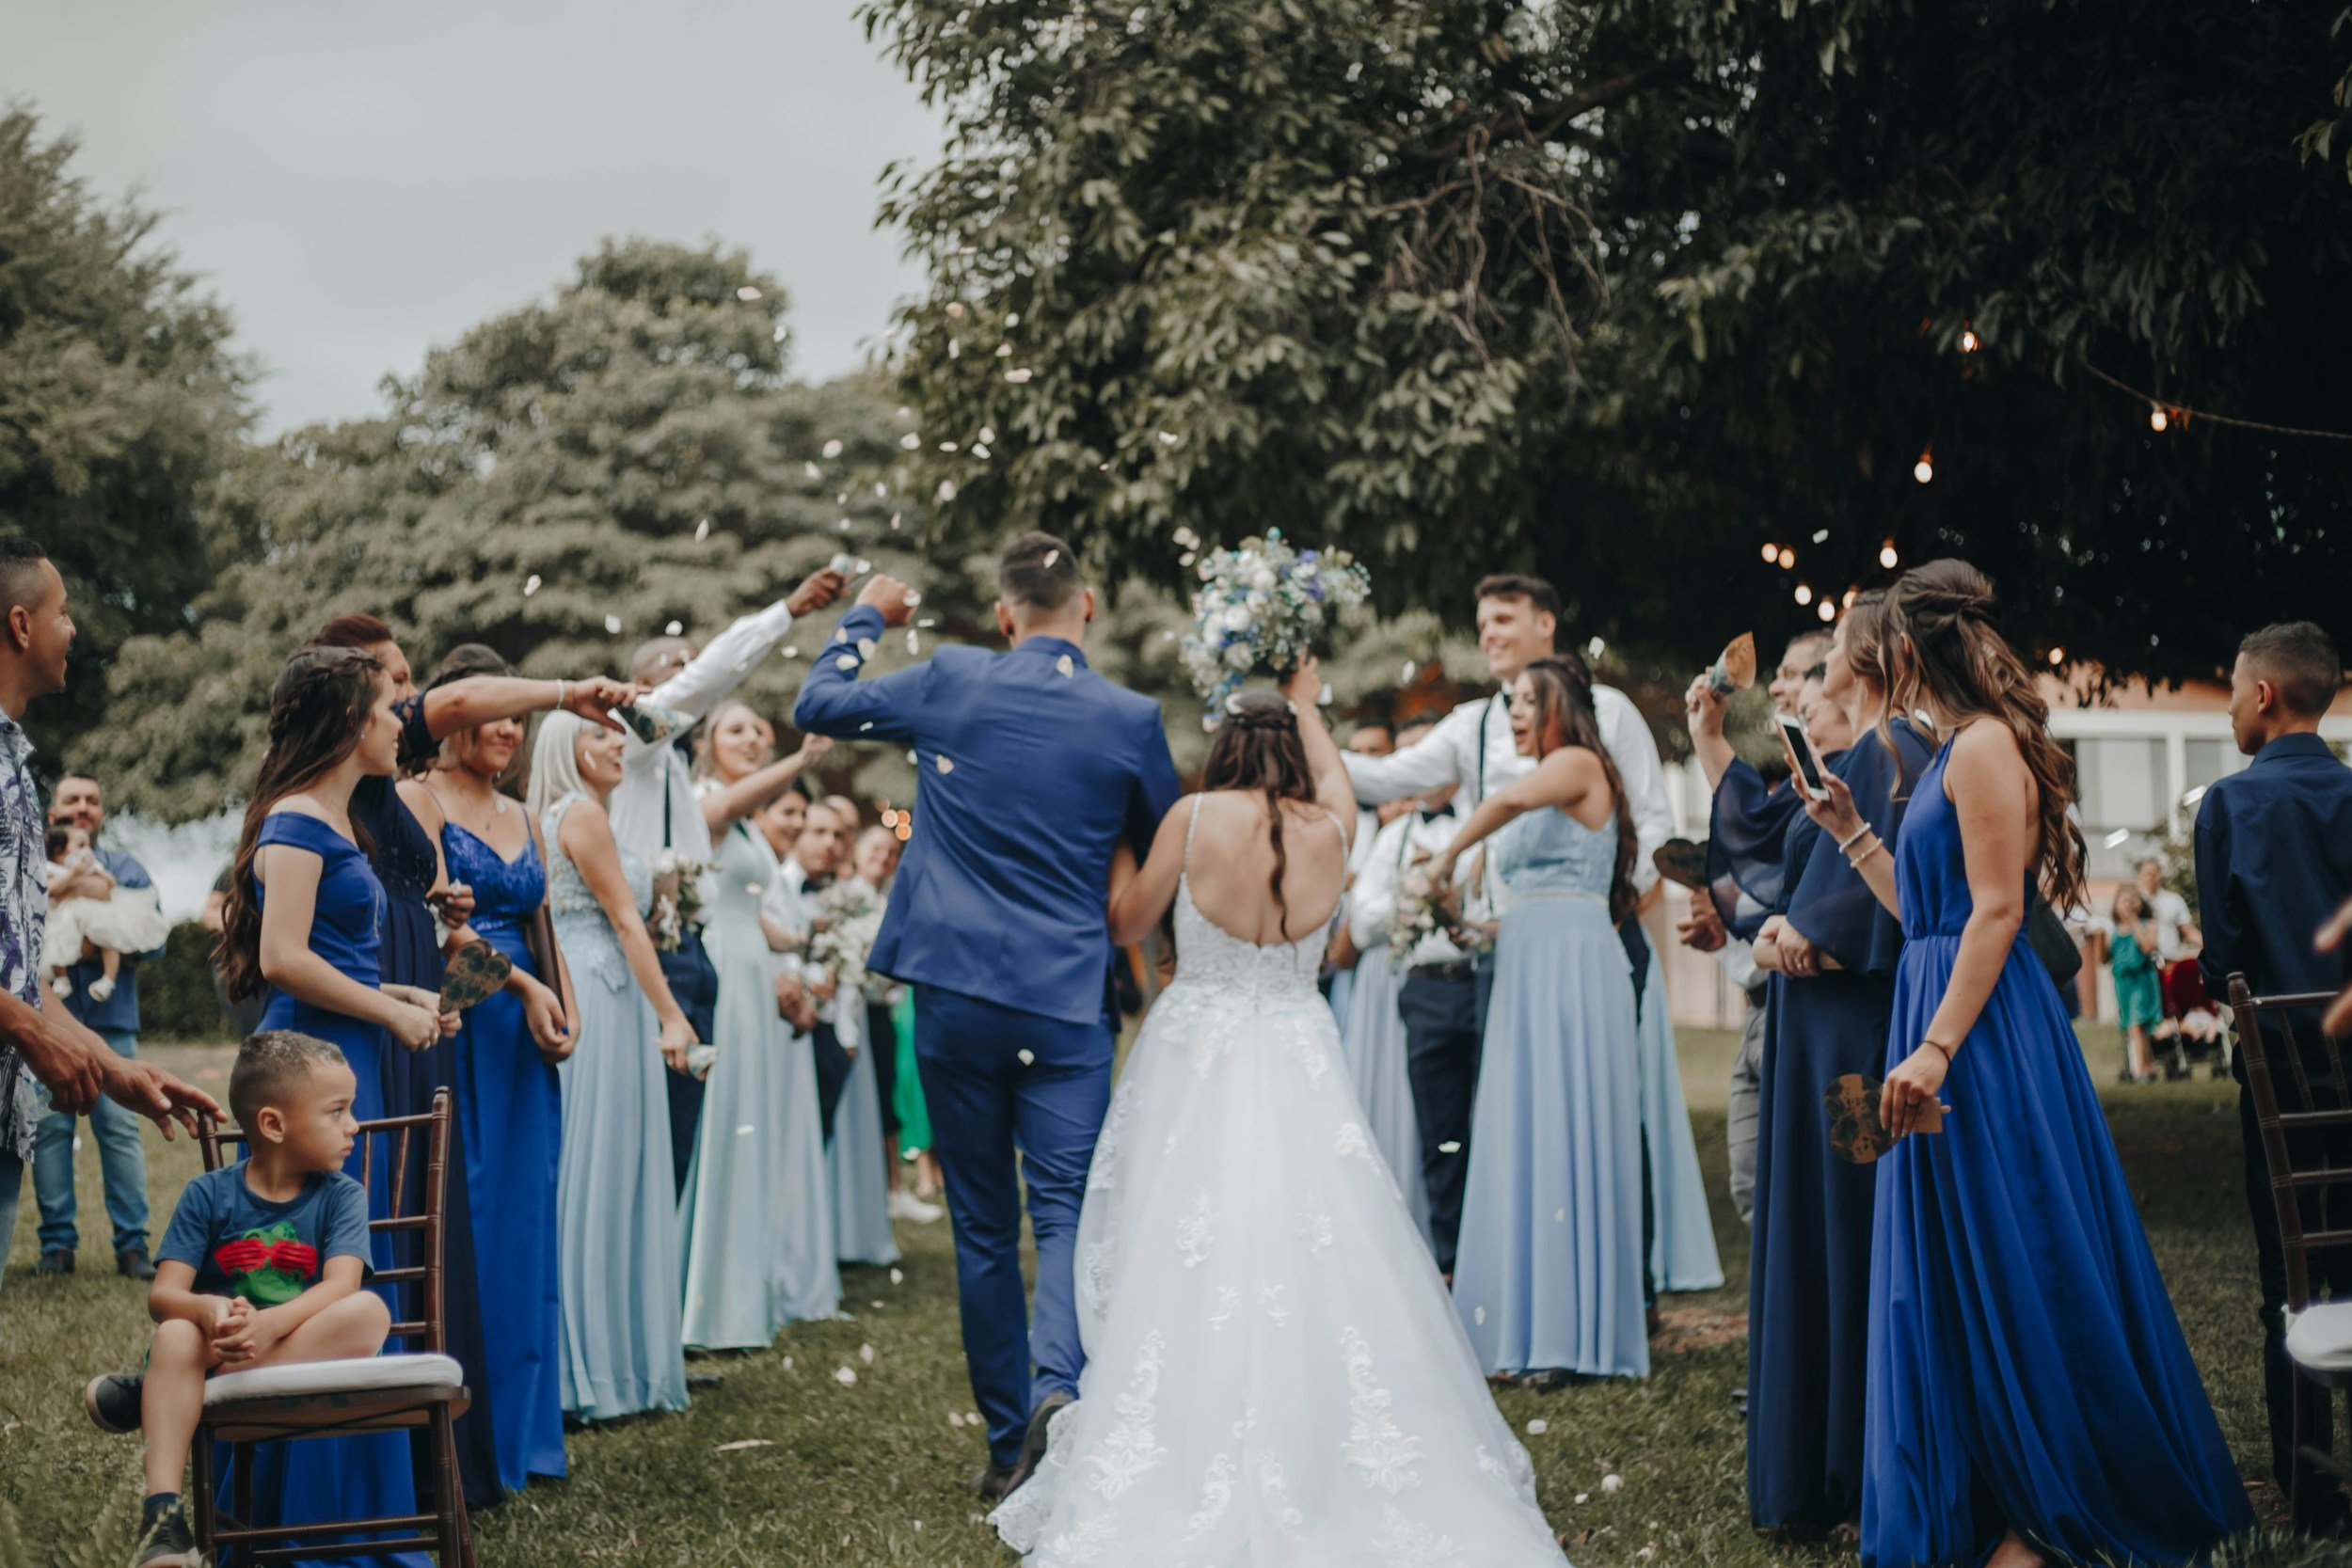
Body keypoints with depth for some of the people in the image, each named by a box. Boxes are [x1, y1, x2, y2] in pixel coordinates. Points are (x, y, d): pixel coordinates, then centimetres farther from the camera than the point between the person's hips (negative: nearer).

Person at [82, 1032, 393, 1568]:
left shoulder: (340, 1195, 1)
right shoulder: (208, 1195, 1)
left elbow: (341, 1285, -16)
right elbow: (163, 1295, -9)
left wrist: (270, 1324, -35)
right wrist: (210, 1310, -33)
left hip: (306, 1353, 0)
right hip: (219, 1344, 0)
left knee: (369, 1312, -30)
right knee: (176, 1335, -32)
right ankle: (162, 1517, -41)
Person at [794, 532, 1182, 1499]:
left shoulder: (951, 683, -1)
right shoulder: (1130, 719, -2)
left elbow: (816, 705, 15)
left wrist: (864, 618, 30)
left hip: (956, 991, 1)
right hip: (1070, 1001, -1)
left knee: (983, 1225, 10)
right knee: (1066, 1209, 0)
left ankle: (1009, 1440, 15)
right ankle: (1059, 1382, -26)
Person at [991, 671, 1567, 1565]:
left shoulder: (1195, 817, -6)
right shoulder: (1329, 830, 1)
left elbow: (1125, 922, 5)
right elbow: (1332, 773, 25)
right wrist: (1304, 703, 41)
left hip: (1196, 1060, -2)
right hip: (1299, 1064, 2)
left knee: (1185, 1274, 2)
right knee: (1315, 1267, 5)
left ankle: (1181, 1492, 4)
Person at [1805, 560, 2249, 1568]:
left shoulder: (1985, 746, -12)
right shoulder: (1957, 751, 17)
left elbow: (1996, 912, -20)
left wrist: (1936, 1050, -24)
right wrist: (1852, 835, 22)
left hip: (1986, 1035, -10)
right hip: (1951, 1023, 10)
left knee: (2006, 1275, -3)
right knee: (1961, 1282, 13)